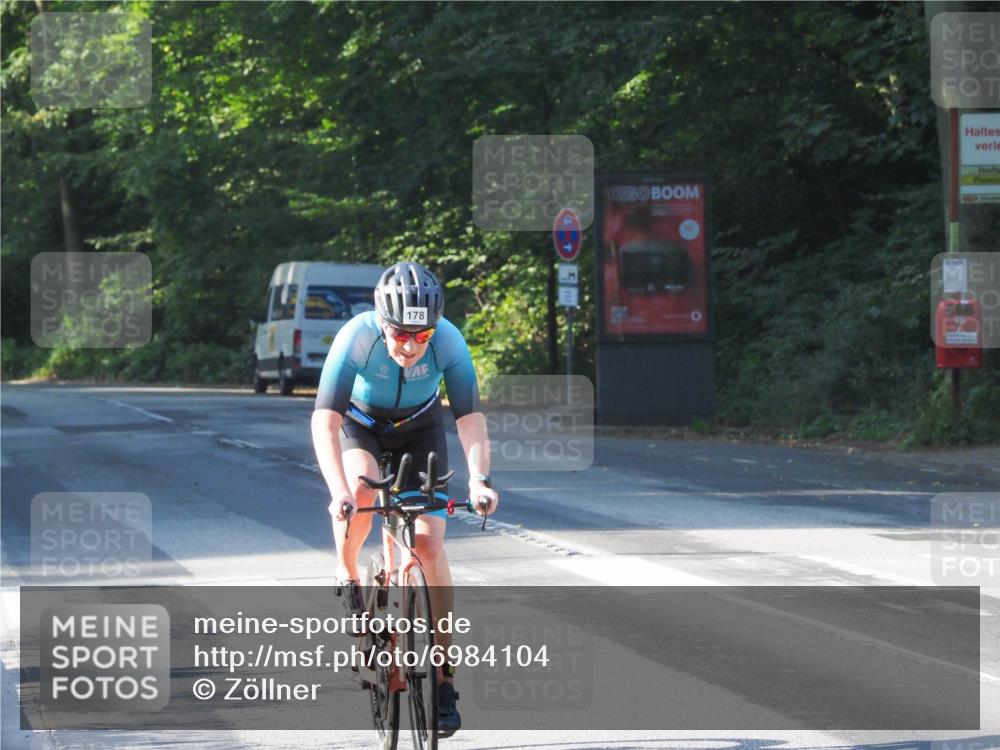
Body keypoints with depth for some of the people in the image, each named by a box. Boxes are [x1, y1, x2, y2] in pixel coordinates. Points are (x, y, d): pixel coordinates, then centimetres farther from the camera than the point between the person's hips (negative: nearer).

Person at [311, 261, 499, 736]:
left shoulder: (448, 341, -31)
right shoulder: (357, 337, -35)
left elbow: (470, 417, -30)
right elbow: (325, 420, -39)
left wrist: (479, 478, -47)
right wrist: (339, 490, -52)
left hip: (420, 430, 1)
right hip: (361, 426, -1)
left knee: (429, 543, -12)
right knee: (361, 493, -35)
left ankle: (444, 674, -5)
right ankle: (348, 579, -6)